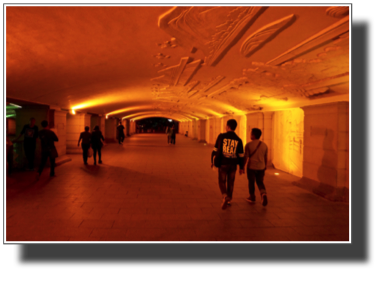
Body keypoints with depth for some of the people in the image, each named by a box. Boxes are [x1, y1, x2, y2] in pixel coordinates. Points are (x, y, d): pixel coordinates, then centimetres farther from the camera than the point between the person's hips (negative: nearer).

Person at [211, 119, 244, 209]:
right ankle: (229, 200, 27)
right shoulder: (238, 140, -3)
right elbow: (241, 155, -2)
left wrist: (212, 161, 6)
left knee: (222, 182, 9)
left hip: (223, 164, -2)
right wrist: (241, 167, 8)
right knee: (230, 182, 18)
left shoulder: (221, 136, -9)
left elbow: (215, 150, -6)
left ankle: (225, 197, -16)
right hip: (233, 165, 2)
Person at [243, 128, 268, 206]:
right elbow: (266, 158, 8)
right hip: (261, 167, 3)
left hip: (251, 167, -3)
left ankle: (252, 197, 25)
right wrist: (265, 167, 19)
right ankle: (263, 194, -10)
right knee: (260, 182, 14)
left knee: (251, 182, 14)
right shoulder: (264, 145, 2)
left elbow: (245, 157, -11)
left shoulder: (248, 145, -10)